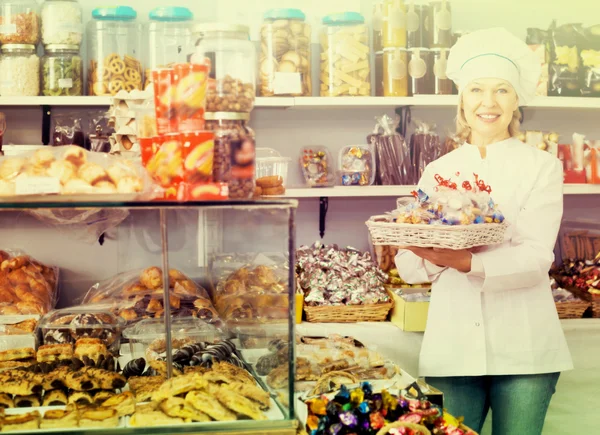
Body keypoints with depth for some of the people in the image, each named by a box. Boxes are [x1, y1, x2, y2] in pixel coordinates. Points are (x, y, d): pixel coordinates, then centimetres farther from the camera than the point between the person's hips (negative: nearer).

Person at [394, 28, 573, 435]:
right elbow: (409, 266, 4)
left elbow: (536, 259, -10)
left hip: (523, 346, -2)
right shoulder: (438, 172, 9)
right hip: (453, 346, 2)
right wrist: (435, 253, -18)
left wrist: (466, 262, -26)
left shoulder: (542, 167, 3)